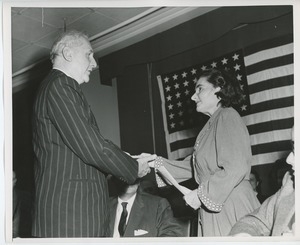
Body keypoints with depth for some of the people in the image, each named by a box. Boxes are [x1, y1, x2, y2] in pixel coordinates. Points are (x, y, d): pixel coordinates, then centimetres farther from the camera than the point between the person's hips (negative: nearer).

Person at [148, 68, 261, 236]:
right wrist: (156, 164, 8)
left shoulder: (227, 116, -10)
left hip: (232, 211, -8)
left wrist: (200, 194, -15)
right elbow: (191, 166, 16)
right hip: (214, 210, 8)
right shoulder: (211, 125, 18)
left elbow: (236, 168, -21)